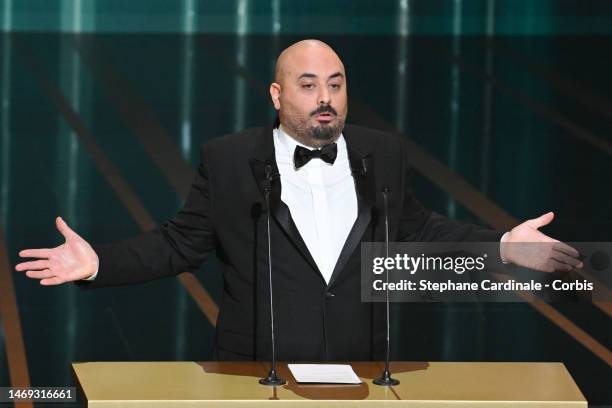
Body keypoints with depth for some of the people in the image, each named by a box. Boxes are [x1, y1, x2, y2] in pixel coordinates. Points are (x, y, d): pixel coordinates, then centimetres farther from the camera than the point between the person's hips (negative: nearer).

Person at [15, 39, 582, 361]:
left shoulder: (383, 154, 6)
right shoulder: (227, 160, -2)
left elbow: (416, 229, 17)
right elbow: (181, 243, 2)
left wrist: (501, 244, 9)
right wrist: (98, 263, -10)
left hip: (364, 370, 2)